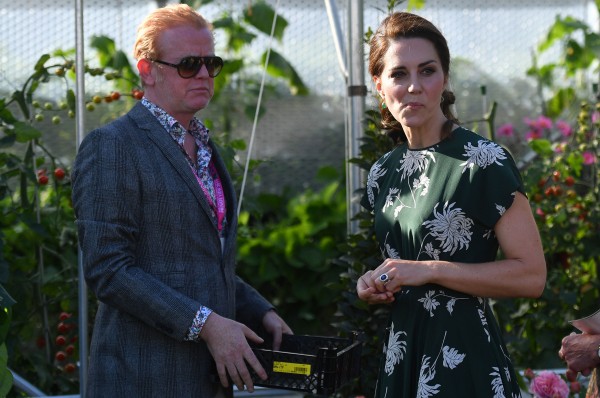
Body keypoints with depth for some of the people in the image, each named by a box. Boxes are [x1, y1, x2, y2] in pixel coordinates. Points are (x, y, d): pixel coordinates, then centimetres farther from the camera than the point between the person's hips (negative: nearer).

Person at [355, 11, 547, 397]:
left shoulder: (484, 161, -13)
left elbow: (531, 275, -16)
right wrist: (377, 285, 2)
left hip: (464, 355, -7)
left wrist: (429, 270, -18)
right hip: (401, 354, 7)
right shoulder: (383, 173, 8)